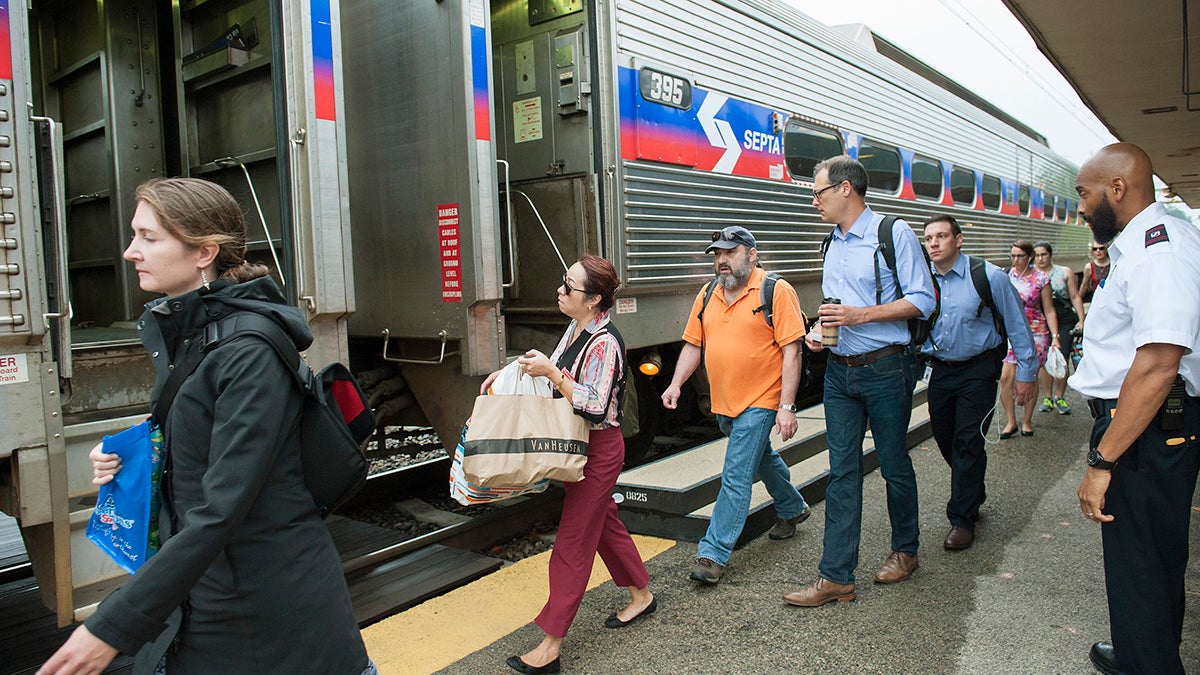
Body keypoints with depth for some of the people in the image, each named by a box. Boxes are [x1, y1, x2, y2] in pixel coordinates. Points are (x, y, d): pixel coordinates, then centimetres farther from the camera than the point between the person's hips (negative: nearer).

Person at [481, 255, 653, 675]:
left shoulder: (605, 343, -24)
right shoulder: (576, 329, 4)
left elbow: (595, 406, -28)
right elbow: (562, 375, 17)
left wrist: (550, 372, -28)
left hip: (599, 450, -9)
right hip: (576, 445, 10)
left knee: (572, 544, -3)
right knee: (604, 523, 22)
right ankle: (641, 596, 42)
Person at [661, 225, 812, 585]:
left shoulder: (776, 291, -11)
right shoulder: (707, 295, 7)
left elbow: (791, 352, -14)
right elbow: (693, 345, 11)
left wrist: (786, 407, -19)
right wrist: (676, 384, -4)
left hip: (759, 402, -7)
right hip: (723, 403, 7)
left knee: (736, 477, -8)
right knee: (762, 458, 25)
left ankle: (714, 553, -1)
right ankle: (792, 509, 48)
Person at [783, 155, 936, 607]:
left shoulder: (894, 233, -8)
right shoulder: (833, 243, 14)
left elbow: (922, 300, -12)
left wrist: (862, 314, -20)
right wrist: (820, 330, 4)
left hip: (886, 370, -6)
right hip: (839, 371, 6)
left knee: (894, 464, 9)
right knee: (841, 472, 4)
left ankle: (905, 550, 32)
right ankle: (836, 577, 8)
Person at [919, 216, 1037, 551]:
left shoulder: (989, 276, -11)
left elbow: (1017, 325, -4)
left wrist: (1025, 373, -1)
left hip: (978, 371, -4)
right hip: (940, 370, 4)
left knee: (967, 443, -7)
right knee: (945, 441, 12)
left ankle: (962, 520, 6)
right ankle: (973, 498, 38)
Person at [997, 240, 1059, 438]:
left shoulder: (1041, 278, -1)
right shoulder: (1007, 276, 4)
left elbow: (1049, 310, 1)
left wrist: (1055, 336, -5)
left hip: (1035, 333, -2)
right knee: (1005, 377, -7)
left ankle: (1027, 421, 20)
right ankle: (1011, 422, 6)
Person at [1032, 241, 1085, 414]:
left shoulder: (1065, 272, 9)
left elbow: (1075, 297, 10)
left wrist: (1081, 320, 3)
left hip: (1064, 321, 1)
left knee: (1062, 361, -4)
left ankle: (1060, 397, 12)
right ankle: (1048, 397, 13)